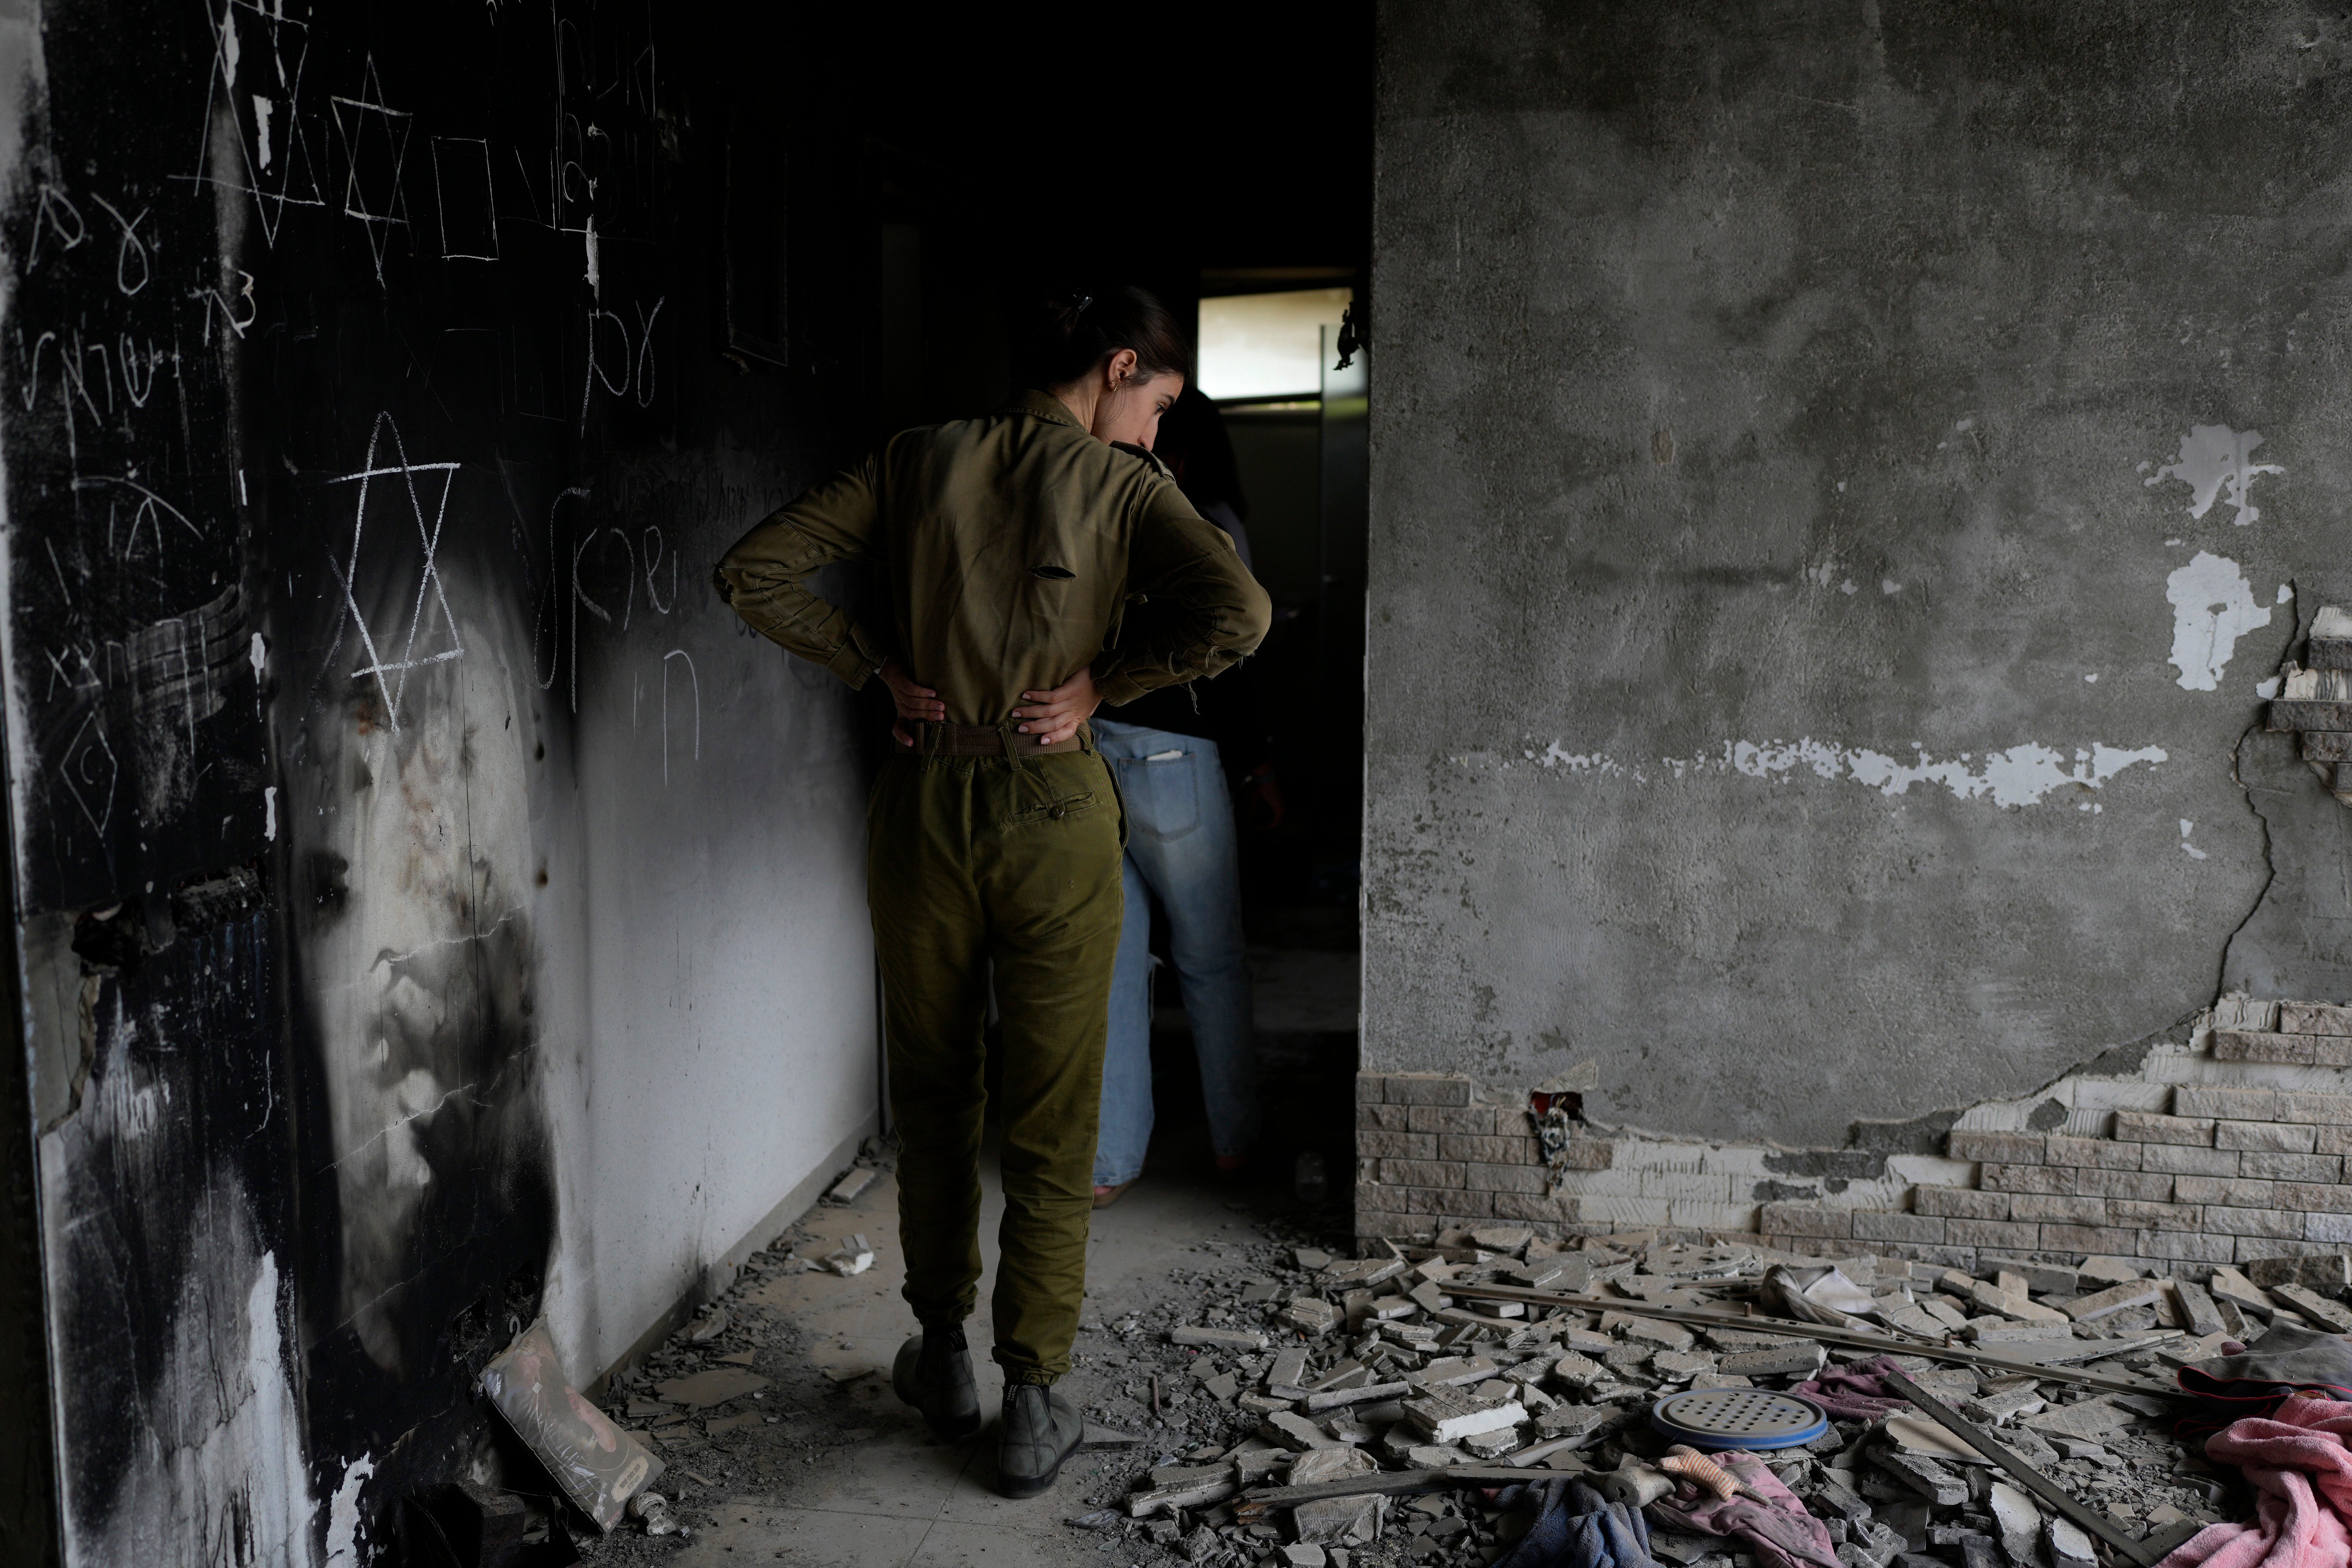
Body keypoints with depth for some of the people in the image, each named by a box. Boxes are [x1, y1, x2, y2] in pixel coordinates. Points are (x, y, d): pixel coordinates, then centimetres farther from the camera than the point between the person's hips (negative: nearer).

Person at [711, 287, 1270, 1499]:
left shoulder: (918, 461, 4)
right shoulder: (1123, 487, -5)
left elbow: (753, 572, 0)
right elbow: (1237, 613, -22)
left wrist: (878, 667, 2)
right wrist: (1104, 679, -10)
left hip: (923, 803, 3)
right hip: (1052, 810, -3)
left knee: (932, 1099, 19)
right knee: (1051, 1124, 8)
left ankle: (943, 1362, 32)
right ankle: (1033, 1407, 14)